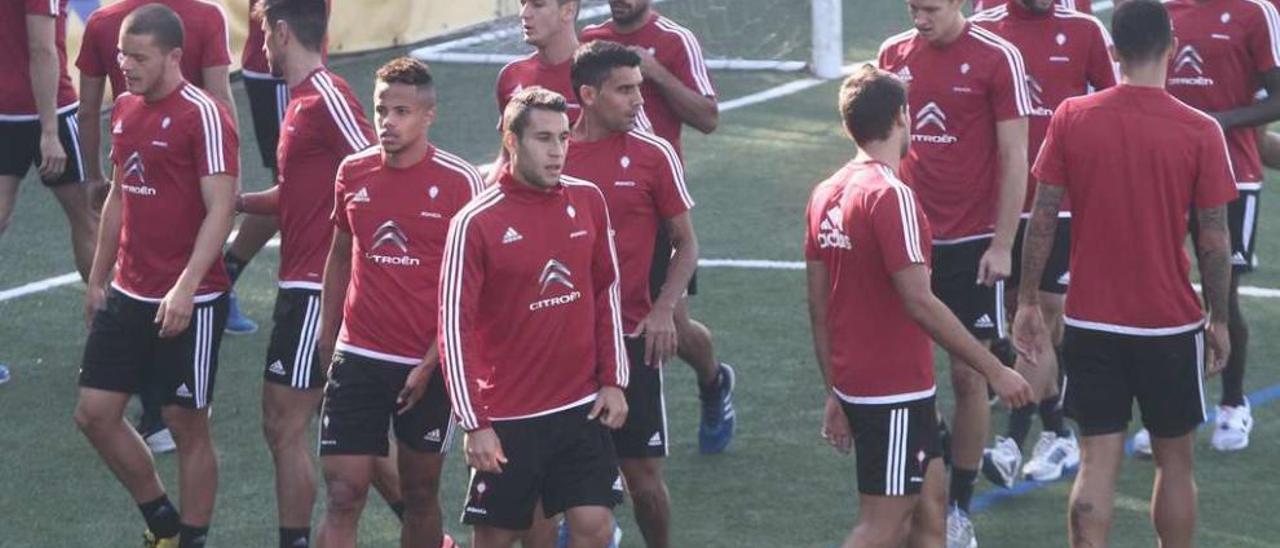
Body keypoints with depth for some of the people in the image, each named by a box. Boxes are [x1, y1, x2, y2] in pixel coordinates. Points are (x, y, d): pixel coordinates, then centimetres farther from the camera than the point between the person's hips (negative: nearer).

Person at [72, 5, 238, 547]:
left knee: (187, 423, 2)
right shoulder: (125, 110, 10)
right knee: (95, 411, 8)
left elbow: (220, 209, -19)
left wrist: (185, 289, -26)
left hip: (188, 303, -8)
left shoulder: (203, 116, -14)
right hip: (128, 295, 8)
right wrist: (98, 279, 19)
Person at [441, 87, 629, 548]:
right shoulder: (476, 223, -12)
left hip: (583, 406, 4)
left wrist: (613, 381, 7)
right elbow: (454, 326, -12)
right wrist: (474, 424, -14)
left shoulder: (588, 201, 2)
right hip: (507, 418, -3)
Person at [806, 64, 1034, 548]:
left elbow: (818, 306, 11)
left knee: (929, 506, 17)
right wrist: (995, 370, -17)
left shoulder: (826, 195, 7)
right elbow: (919, 302, -22)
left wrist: (835, 394, 18)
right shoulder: (891, 196, -18)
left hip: (855, 385, 9)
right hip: (895, 394, -9)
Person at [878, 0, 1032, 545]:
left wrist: (1002, 245, -10)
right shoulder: (893, 54, 5)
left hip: (972, 244, -3)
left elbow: (1014, 158, -6)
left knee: (968, 376, 1)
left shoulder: (997, 59, -8)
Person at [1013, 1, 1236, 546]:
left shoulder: (1071, 118, -6)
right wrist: (1220, 320, 5)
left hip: (1090, 322, 1)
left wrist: (1027, 302, 7)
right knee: (1174, 463, 13)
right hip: (1171, 326, -1)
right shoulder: (1200, 132, -11)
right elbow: (1214, 241, -7)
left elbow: (1042, 220, -3)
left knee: (1097, 464, 4)